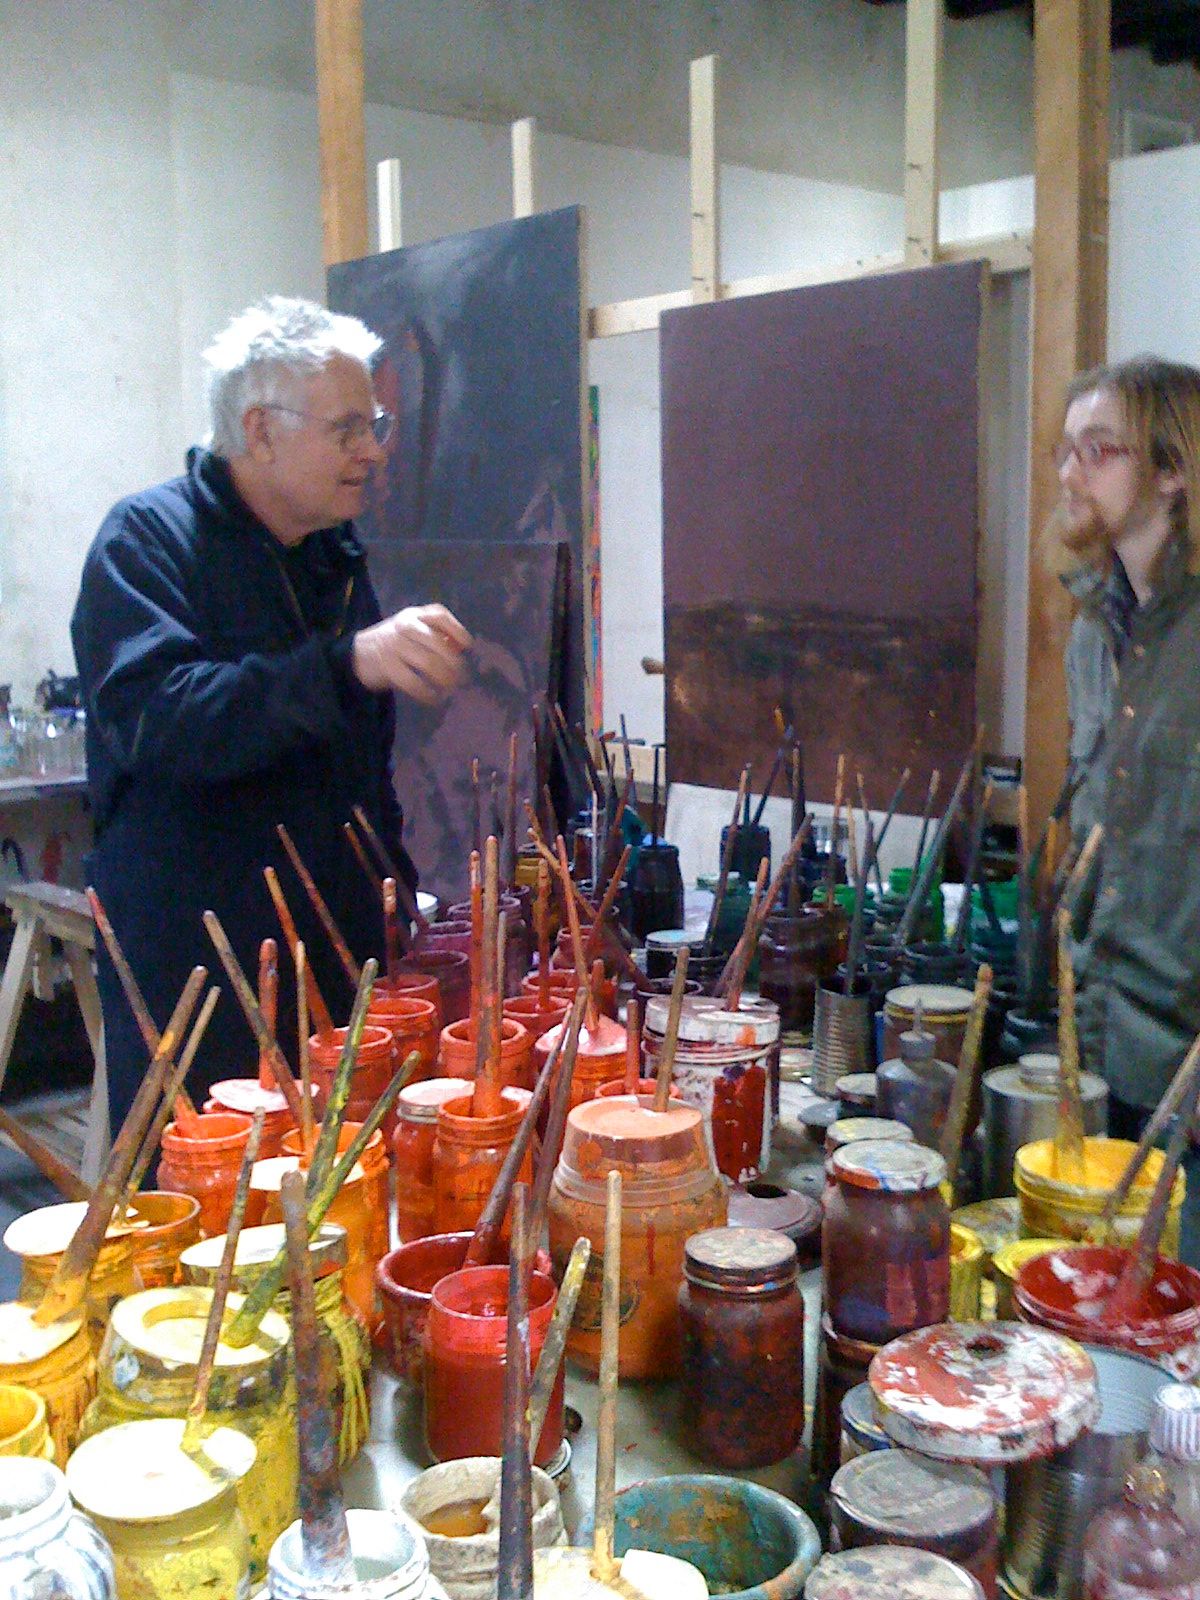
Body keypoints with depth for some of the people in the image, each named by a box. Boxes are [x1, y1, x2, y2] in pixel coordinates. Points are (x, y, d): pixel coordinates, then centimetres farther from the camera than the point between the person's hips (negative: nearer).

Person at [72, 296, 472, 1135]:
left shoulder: (338, 555, 14)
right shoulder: (147, 537, -9)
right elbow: (152, 715, -28)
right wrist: (345, 663, -37)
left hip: (338, 955, 6)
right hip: (192, 965, -6)